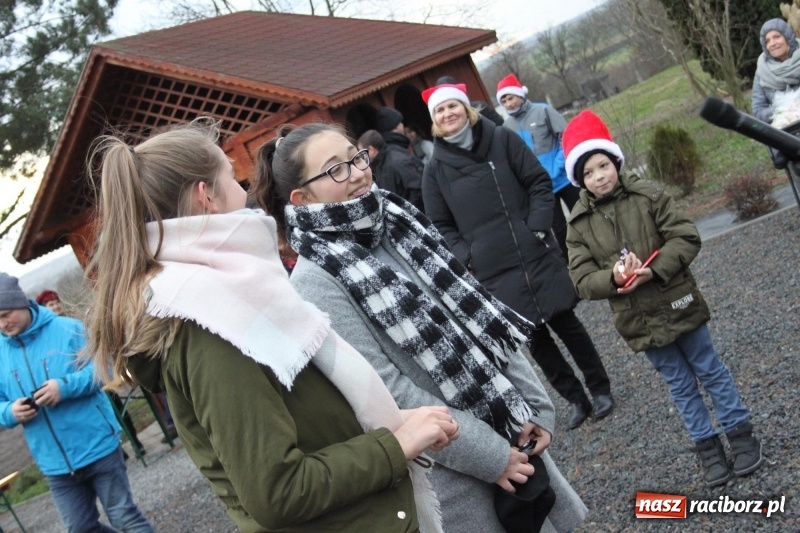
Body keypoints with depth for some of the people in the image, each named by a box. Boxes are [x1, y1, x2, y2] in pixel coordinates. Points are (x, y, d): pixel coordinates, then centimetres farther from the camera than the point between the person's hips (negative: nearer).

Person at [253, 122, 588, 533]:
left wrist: (534, 405, 2)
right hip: (451, 469, -6)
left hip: (507, 429, 7)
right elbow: (387, 394, -21)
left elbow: (480, 315, 6)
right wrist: (488, 455, -18)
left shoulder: (399, 223, 3)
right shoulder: (316, 283, -18)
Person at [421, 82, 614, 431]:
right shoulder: (436, 168, 1)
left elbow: (539, 183, -1)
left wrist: (537, 228, -11)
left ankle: (600, 390, 29)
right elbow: (442, 227, 4)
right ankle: (576, 399, 26)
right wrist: (467, 259, -8)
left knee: (566, 324, 10)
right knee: (534, 337, 8)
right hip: (492, 271, 1)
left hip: (536, 255, -1)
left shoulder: (502, 139, -1)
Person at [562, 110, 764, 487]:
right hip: (639, 321, 2)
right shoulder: (578, 225, -5)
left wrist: (653, 270, -25)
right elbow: (582, 280, -7)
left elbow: (686, 238, -12)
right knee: (680, 385, 15)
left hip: (678, 304, -1)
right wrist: (612, 278, -27)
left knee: (710, 370, 14)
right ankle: (707, 445, 29)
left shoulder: (648, 196, -9)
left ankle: (739, 432, 30)